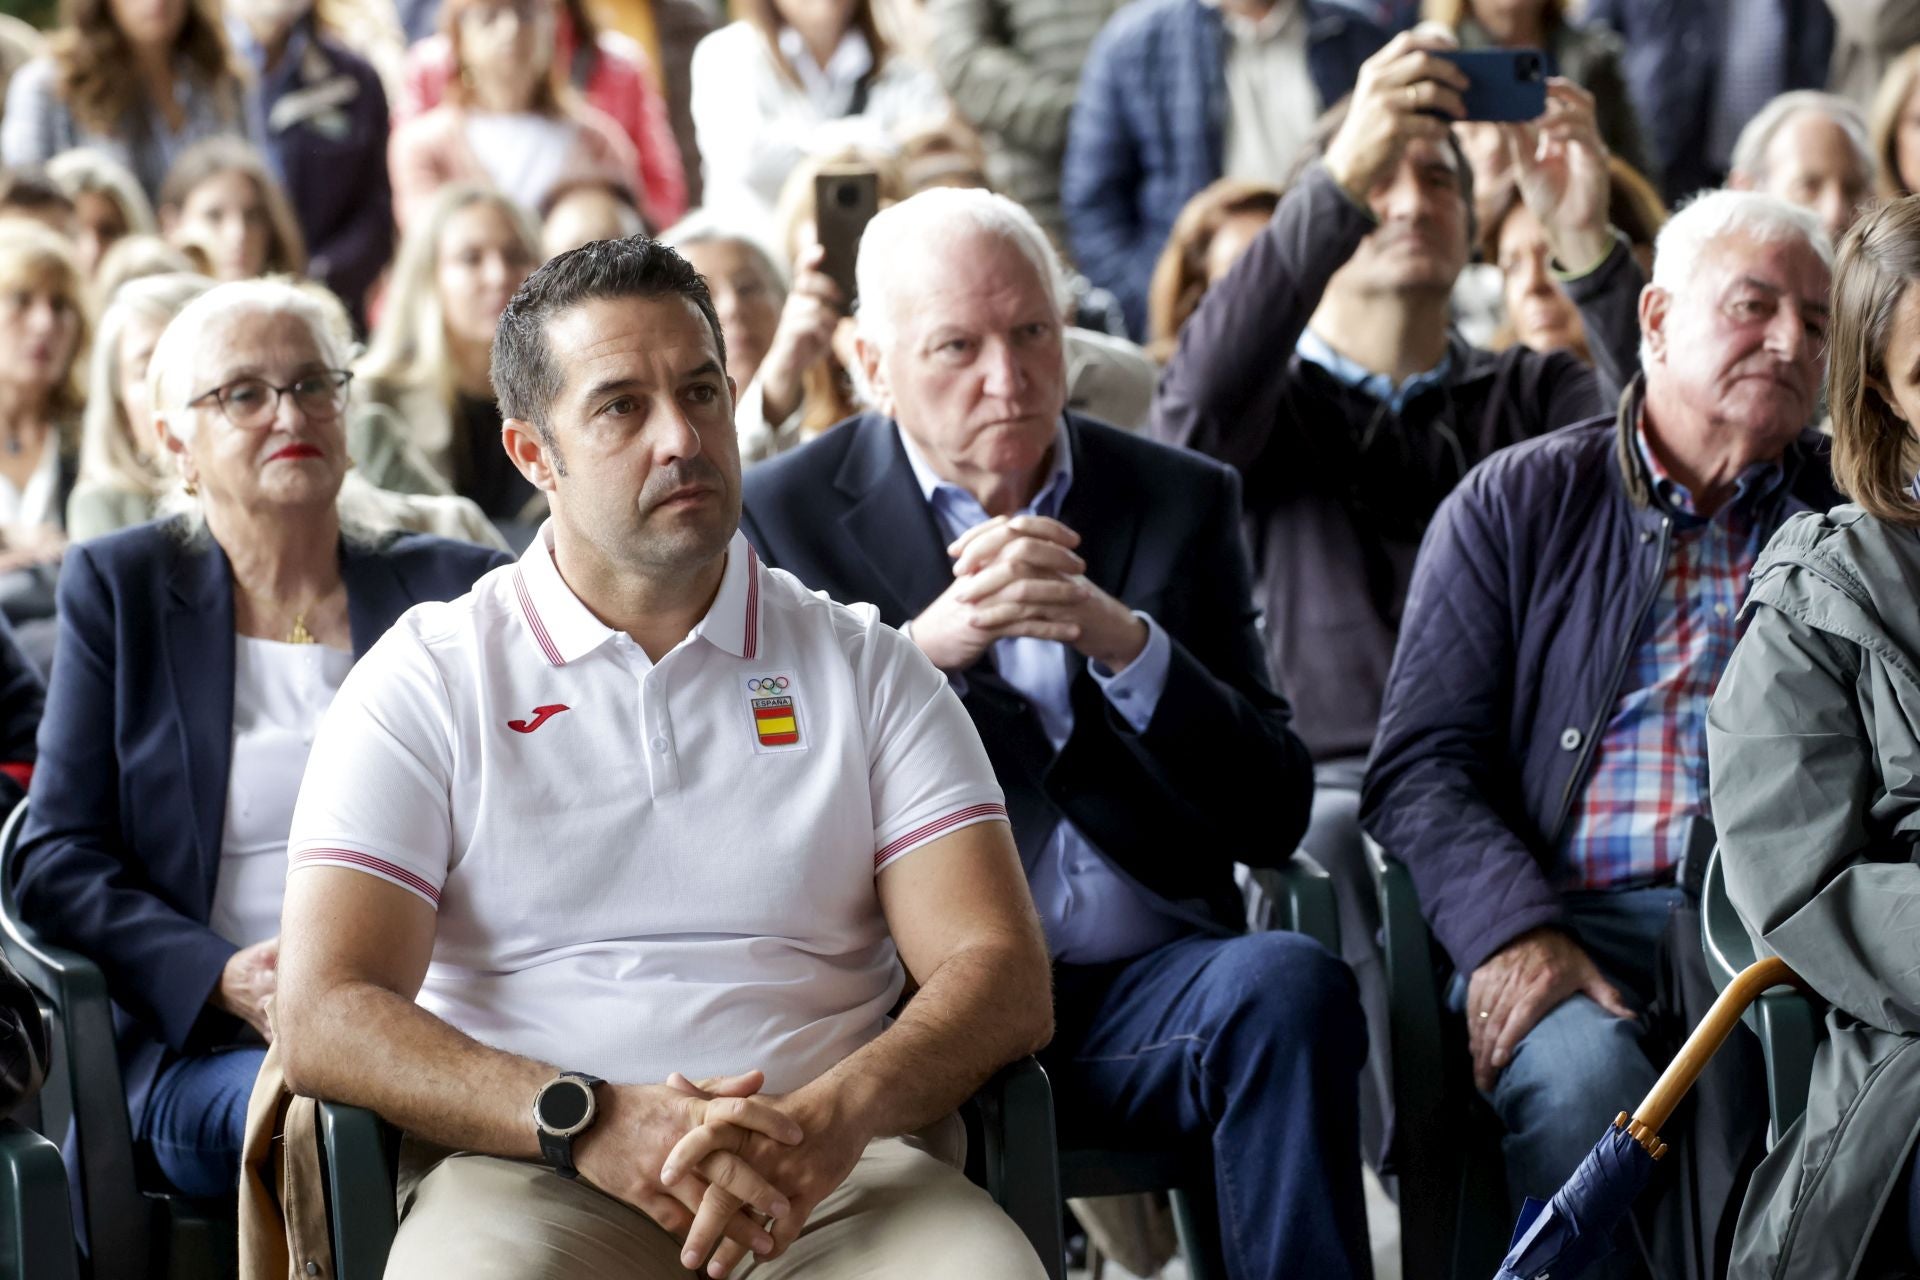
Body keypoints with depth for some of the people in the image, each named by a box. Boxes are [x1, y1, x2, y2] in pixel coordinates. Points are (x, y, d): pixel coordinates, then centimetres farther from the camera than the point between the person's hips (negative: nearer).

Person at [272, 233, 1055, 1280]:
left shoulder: (864, 669, 14)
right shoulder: (425, 681, 9)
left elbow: (1002, 977, 3)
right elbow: (326, 1022, -3)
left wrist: (835, 1116, -19)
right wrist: (591, 1122, -19)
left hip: (830, 1172, 1)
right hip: (528, 1171, -1)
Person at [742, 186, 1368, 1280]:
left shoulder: (1181, 504, 13)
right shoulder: (786, 516, 7)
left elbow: (1274, 817, 5)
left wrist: (1125, 644, -11)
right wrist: (924, 645, -17)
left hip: (1141, 989, 3)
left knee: (1290, 987, -29)